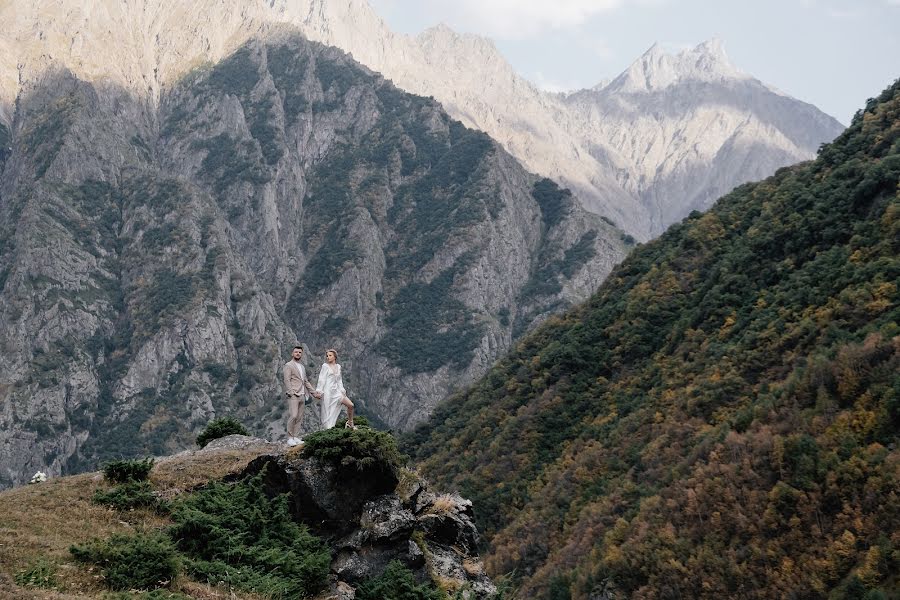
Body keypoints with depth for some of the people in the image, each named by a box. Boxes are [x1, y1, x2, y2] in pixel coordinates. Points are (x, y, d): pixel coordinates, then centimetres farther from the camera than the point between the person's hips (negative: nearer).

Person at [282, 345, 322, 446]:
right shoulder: (288, 365, 0)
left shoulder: (302, 367, 22)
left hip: (302, 395, 8)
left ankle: (294, 437, 5)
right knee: (293, 416, -15)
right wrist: (291, 393, -18)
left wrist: (314, 392, 20)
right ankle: (289, 438, -11)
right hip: (293, 395, -7)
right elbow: (287, 380, -9)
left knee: (299, 418, 3)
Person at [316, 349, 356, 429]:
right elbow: (321, 379, -6)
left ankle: (350, 424, 10)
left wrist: (342, 390, 9)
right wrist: (319, 391, -14)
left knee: (350, 405, -4)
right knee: (328, 411, -5)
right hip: (328, 391, -5)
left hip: (336, 391, 5)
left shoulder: (338, 366, 14)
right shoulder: (325, 366, -2)